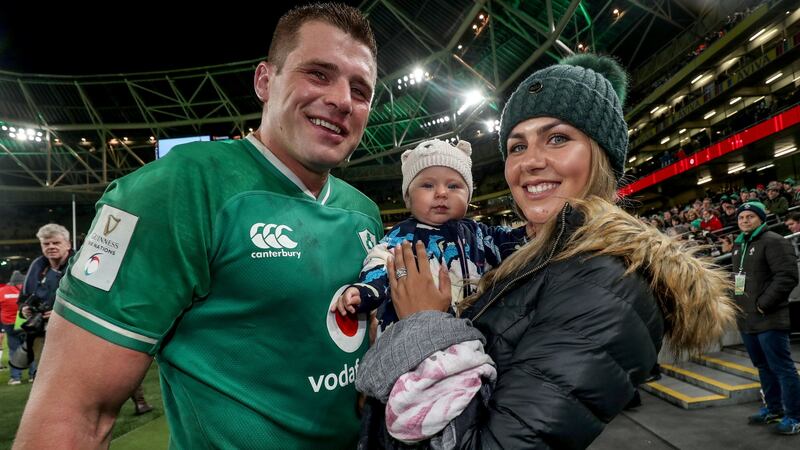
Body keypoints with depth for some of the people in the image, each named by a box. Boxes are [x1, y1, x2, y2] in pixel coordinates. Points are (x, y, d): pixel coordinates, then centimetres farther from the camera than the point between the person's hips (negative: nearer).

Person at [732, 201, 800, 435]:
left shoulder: (773, 241, -11)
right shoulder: (738, 245, 15)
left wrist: (764, 304, -20)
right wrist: (736, 302, 14)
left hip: (769, 319, -9)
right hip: (746, 319, 9)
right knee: (763, 367, 18)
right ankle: (774, 409, 30)